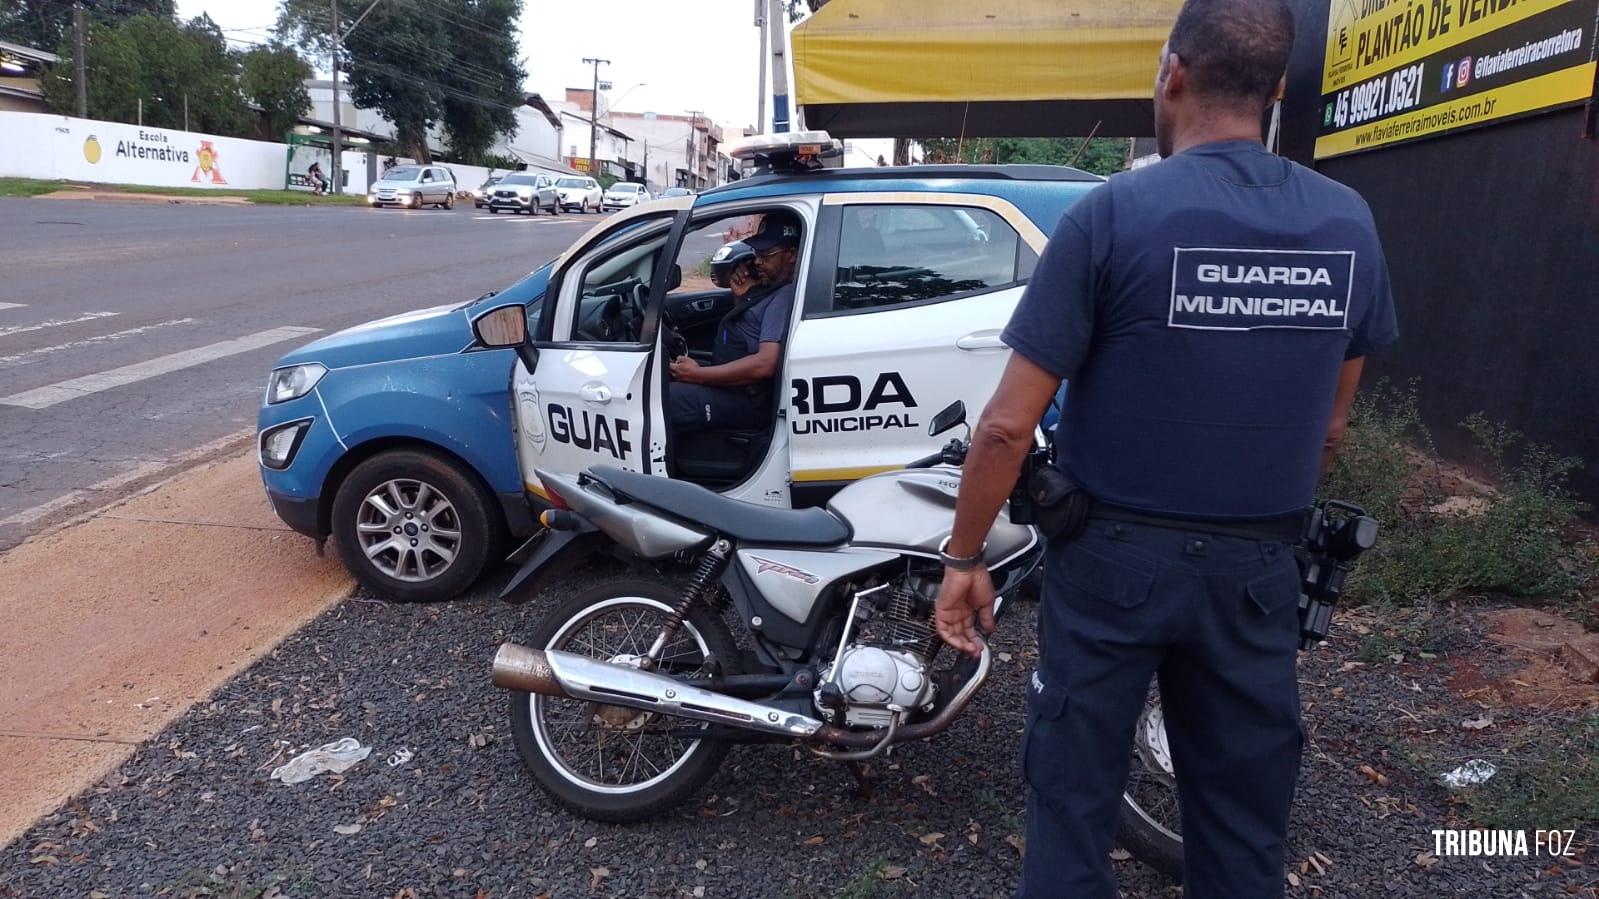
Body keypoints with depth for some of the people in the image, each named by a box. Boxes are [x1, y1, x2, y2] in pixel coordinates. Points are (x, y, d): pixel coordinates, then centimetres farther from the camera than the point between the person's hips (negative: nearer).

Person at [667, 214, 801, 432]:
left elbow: (765, 364, -26)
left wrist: (699, 374, -23)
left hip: (747, 400, -11)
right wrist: (742, 294, 6)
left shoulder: (786, 297, -16)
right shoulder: (771, 287, 15)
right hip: (730, 383, 11)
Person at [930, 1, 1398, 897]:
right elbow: (1330, 428, 9)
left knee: (1075, 789, 13)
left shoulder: (1116, 212, -15)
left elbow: (1009, 426, -16)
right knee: (1247, 806, 19)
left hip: (1116, 557, -4)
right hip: (1258, 568, 4)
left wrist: (964, 560, -5)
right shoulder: (1348, 222, 0)